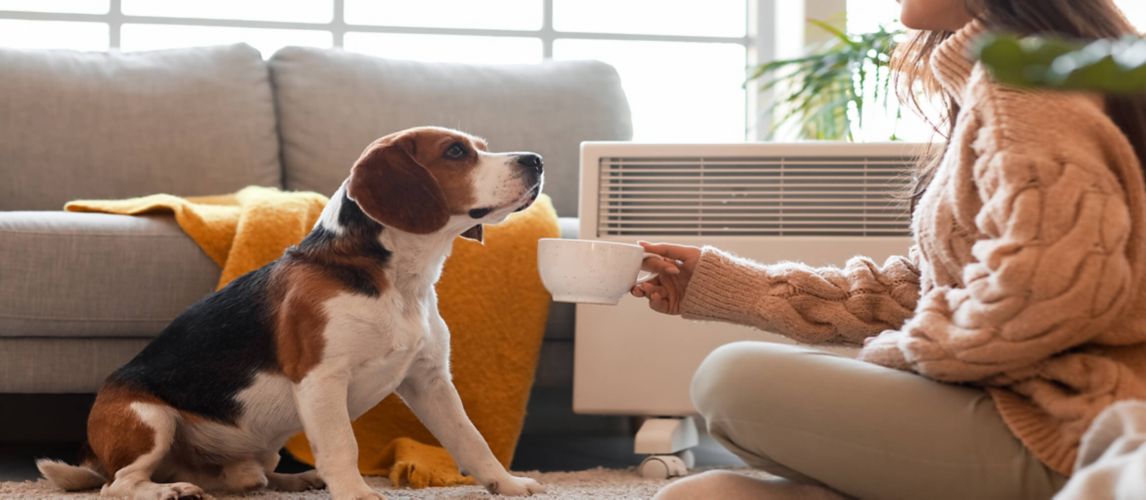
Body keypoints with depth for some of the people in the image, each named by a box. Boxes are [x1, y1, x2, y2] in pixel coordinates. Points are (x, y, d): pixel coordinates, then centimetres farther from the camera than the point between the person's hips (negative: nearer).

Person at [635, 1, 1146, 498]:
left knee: (733, 380, -11)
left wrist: (902, 349, -9)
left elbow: (1047, 287, -26)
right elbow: (914, 288, 19)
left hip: (1045, 429, -10)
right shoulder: (980, 84, 20)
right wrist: (721, 284, 15)